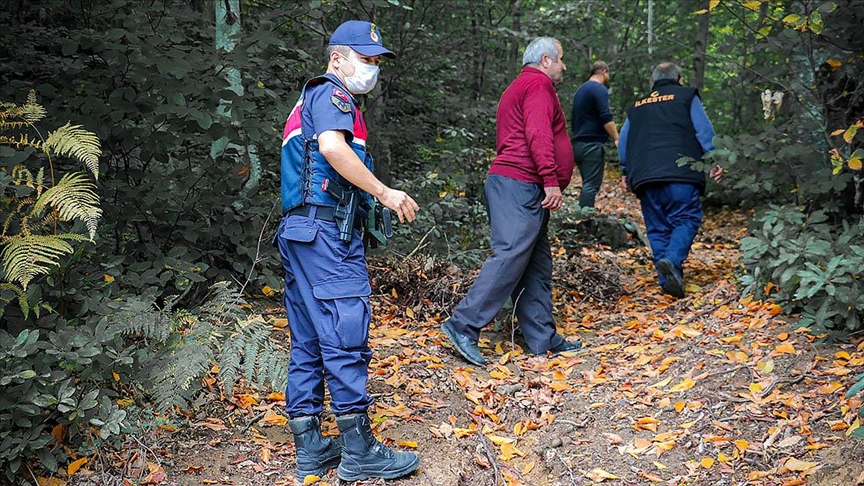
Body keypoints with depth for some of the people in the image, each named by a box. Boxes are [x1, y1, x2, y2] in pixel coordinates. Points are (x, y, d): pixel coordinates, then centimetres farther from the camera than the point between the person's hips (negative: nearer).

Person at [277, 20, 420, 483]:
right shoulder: (331, 92, -4)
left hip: (299, 231, 11)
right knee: (346, 338, -7)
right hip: (327, 229, -11)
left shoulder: (310, 99, 28)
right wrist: (384, 192, -18)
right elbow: (332, 146, -23)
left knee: (309, 342, 9)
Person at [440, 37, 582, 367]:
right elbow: (538, 134, -18)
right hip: (519, 184, -11)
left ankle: (543, 338, 12)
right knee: (510, 256, -15)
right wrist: (551, 180, -23)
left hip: (524, 190, 11)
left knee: (537, 264, 9)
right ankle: (463, 326, -17)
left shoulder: (520, 87, 29)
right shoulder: (538, 84, -3)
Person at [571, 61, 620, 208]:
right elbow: (606, 118, -17)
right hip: (592, 145, -9)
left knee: (588, 184, 13)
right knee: (591, 185, -10)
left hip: (578, 144, 9)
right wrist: (617, 139, -14)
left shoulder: (580, 90, 20)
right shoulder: (600, 89, -8)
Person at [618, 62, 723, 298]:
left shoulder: (637, 106, 24)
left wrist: (626, 172, 27)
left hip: (645, 176, 4)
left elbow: (624, 140, 20)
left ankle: (668, 279, 3)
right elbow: (704, 131, 1)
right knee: (686, 219, 1)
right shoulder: (686, 96, 13)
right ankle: (672, 260, -25)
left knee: (657, 228, 8)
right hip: (680, 173, -3)